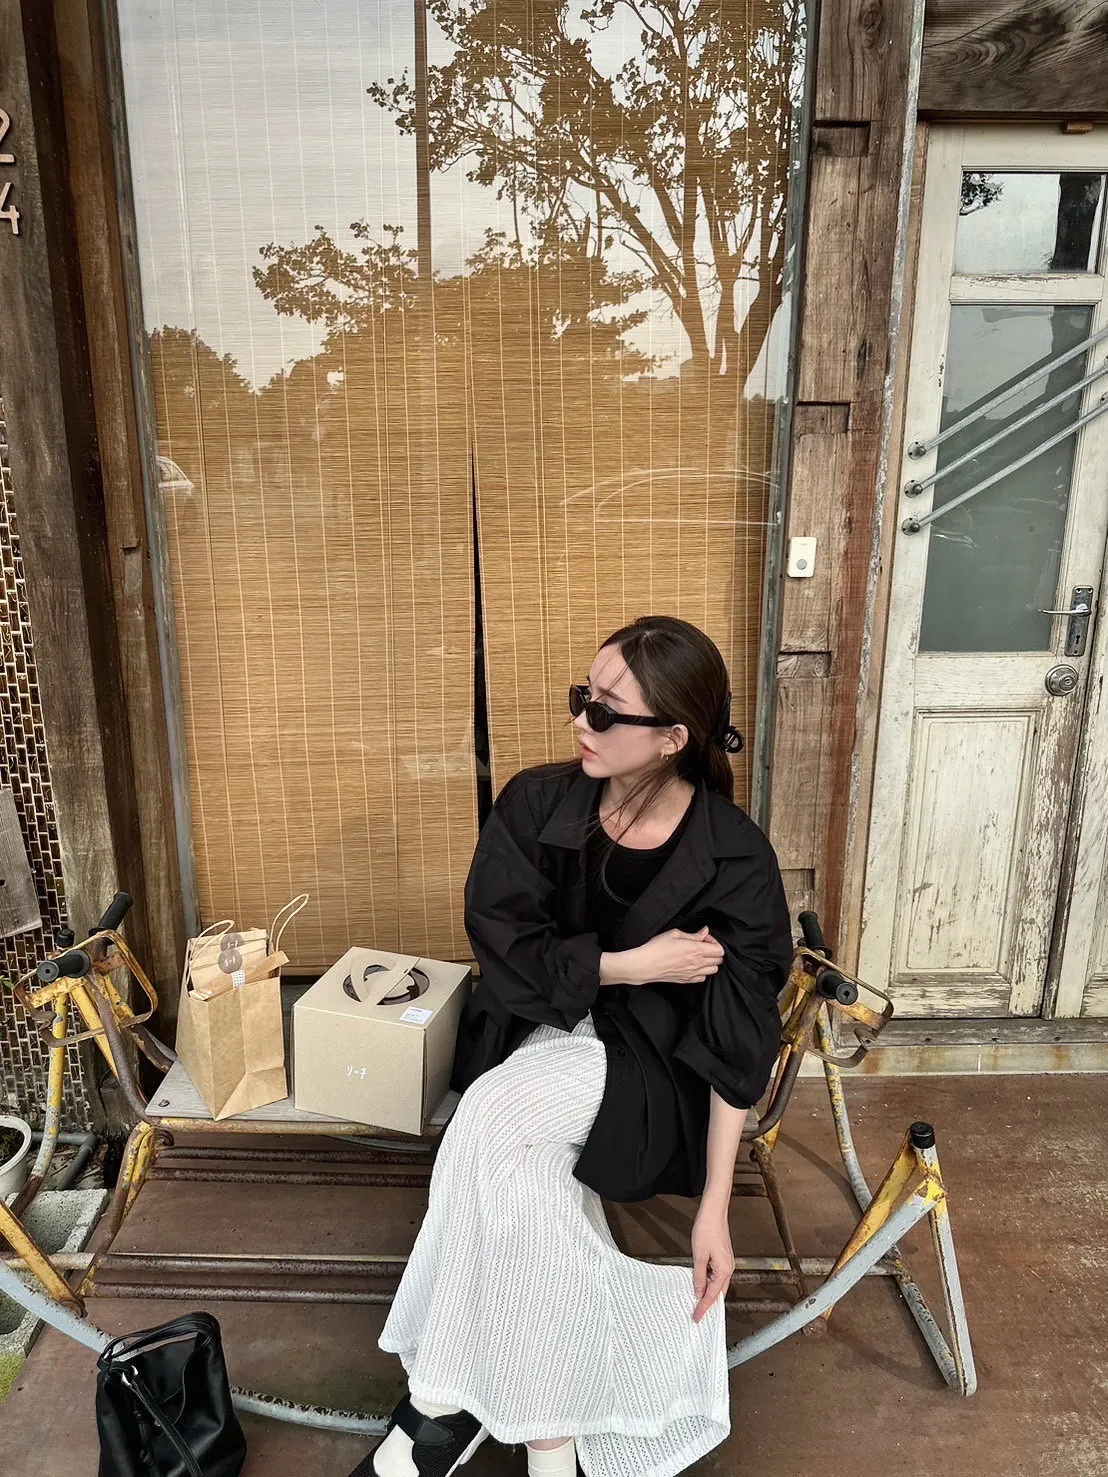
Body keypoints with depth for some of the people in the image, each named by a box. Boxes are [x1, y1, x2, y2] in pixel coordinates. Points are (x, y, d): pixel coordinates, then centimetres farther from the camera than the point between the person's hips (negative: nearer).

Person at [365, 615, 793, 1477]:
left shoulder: (734, 858, -15)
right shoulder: (537, 805, -9)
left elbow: (738, 1046, -11)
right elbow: (504, 954, -10)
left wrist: (715, 1208, -11)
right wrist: (631, 964, -17)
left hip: (649, 1071, -3)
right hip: (540, 1038, 3)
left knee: (497, 1123, -29)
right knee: (527, 1179, -28)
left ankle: (448, 1401, -8)